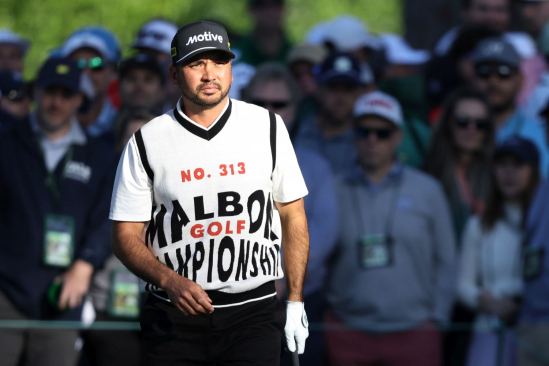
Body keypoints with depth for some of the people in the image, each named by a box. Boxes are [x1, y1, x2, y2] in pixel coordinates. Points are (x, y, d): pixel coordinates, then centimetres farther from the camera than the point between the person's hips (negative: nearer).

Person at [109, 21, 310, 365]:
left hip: (254, 311, 0)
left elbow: (293, 216, 11)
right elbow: (126, 236, 2)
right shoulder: (146, 142, 1)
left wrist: (296, 302, 6)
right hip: (174, 318, 0)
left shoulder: (267, 127, 6)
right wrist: (170, 281, -16)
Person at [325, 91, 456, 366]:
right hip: (348, 333, 1)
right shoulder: (336, 192, 7)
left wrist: (436, 317, 2)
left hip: (413, 333, 0)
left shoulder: (427, 190, 7)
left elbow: (446, 262, 9)